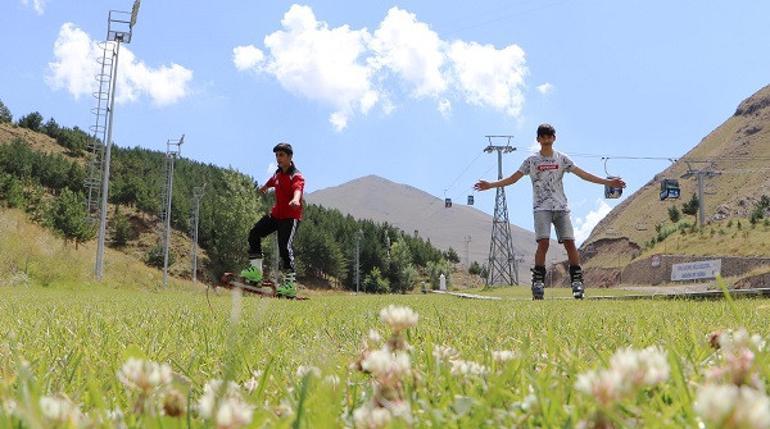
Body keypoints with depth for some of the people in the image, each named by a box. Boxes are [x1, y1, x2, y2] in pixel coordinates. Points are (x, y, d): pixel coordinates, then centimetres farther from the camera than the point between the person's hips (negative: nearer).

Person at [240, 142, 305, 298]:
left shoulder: (296, 176, -14)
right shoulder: (278, 174, 10)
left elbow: (298, 189, -37)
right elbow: (271, 182, 34)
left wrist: (296, 199, -61)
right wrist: (263, 188, 57)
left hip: (291, 216, -8)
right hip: (276, 213, 8)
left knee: (285, 247, -19)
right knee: (254, 233, 1)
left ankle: (290, 283, -15)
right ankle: (255, 269, 7)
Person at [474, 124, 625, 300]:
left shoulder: (562, 159, 11)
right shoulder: (532, 160, 7)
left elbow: (583, 174, 8)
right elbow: (513, 178, 6)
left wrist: (608, 182, 2)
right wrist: (490, 185, -3)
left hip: (561, 207, 2)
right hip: (541, 207, -2)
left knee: (569, 242, -6)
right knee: (543, 242, -16)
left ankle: (577, 280, 4)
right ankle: (538, 280, -9)